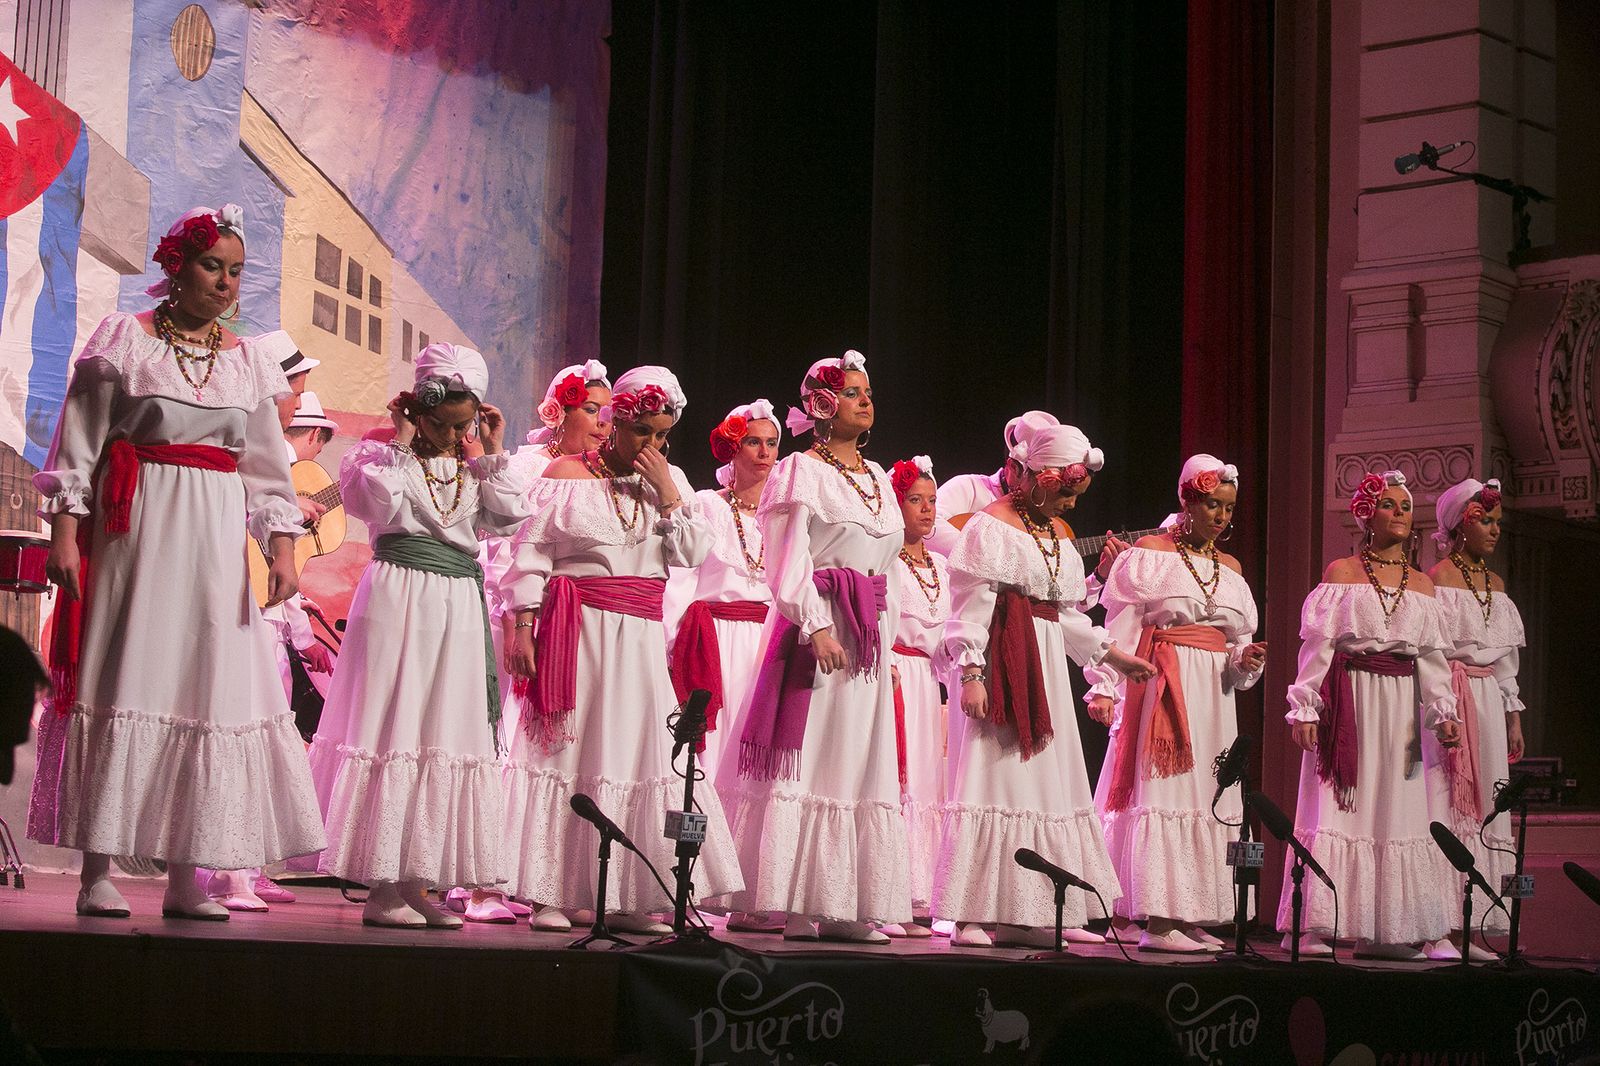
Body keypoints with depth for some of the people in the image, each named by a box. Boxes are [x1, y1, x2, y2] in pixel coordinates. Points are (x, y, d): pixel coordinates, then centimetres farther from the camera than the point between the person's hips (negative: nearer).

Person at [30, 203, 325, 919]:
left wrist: (283, 549, 3)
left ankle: (186, 877, 4)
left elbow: (268, 468, 13)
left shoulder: (248, 362, 13)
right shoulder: (123, 339, 2)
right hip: (135, 532, -4)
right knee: (122, 680, -5)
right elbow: (79, 443, -1)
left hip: (215, 540, 4)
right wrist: (64, 530, -9)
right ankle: (98, 872, -2)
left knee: (211, 688, 0)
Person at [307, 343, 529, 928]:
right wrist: (402, 441, -9)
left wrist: (491, 453, 4)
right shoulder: (381, 454, 1)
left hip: (459, 608, 6)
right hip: (398, 600, -6)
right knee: (392, 730, -7)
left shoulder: (475, 466, 16)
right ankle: (382, 887, -4)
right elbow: (379, 503, -17)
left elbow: (511, 515, 3)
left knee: (447, 736, 5)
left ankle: (416, 883, 12)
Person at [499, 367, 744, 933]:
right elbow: (531, 553, -2)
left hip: (641, 637, 4)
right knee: (563, 751, -3)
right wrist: (522, 625, -9)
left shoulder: (671, 480, 12)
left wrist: (667, 493, -7)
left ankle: (627, 899, 6)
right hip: (577, 631, -4)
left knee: (641, 753, 1)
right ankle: (549, 895, 1)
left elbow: (693, 553, 1)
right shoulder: (566, 475, 1)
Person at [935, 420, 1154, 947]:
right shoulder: (991, 524, -7)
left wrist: (1113, 655, 19)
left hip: (1045, 666, 8)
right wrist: (970, 673, -21)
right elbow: (972, 606, -13)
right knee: (990, 779, -9)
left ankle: (1028, 914, 11)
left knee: (1047, 781, 7)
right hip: (999, 662, -8)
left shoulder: (1059, 534, 17)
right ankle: (970, 917, -7)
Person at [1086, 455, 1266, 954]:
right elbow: (1120, 626, -5)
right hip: (1163, 687, -6)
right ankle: (1158, 921, -9)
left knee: (1209, 798, 4)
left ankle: (1190, 917, 8)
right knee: (1164, 793, -9)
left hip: (1213, 692, 6)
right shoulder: (1149, 553, 0)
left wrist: (1246, 659, -2)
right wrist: (1105, 687, -14)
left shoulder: (1230, 568, 17)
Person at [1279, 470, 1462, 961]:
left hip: (1401, 705, 4)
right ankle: (1312, 928, -7)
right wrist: (1304, 707, -10)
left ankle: (1381, 931, 5)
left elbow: (1432, 656, 12)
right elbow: (1317, 643, -2)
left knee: (1396, 808, 1)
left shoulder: (1422, 585, 15)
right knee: (1335, 808, -7)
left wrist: (1443, 711, 0)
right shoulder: (1341, 572, 4)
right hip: (1348, 700, -4)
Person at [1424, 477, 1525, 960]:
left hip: (1488, 702, 8)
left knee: (1481, 809, 5)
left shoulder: (1495, 584, 16)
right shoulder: (1438, 577, -6)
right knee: (1443, 807, -9)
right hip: (1449, 700, -8)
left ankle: (1464, 929, 8)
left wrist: (1513, 716, 17)